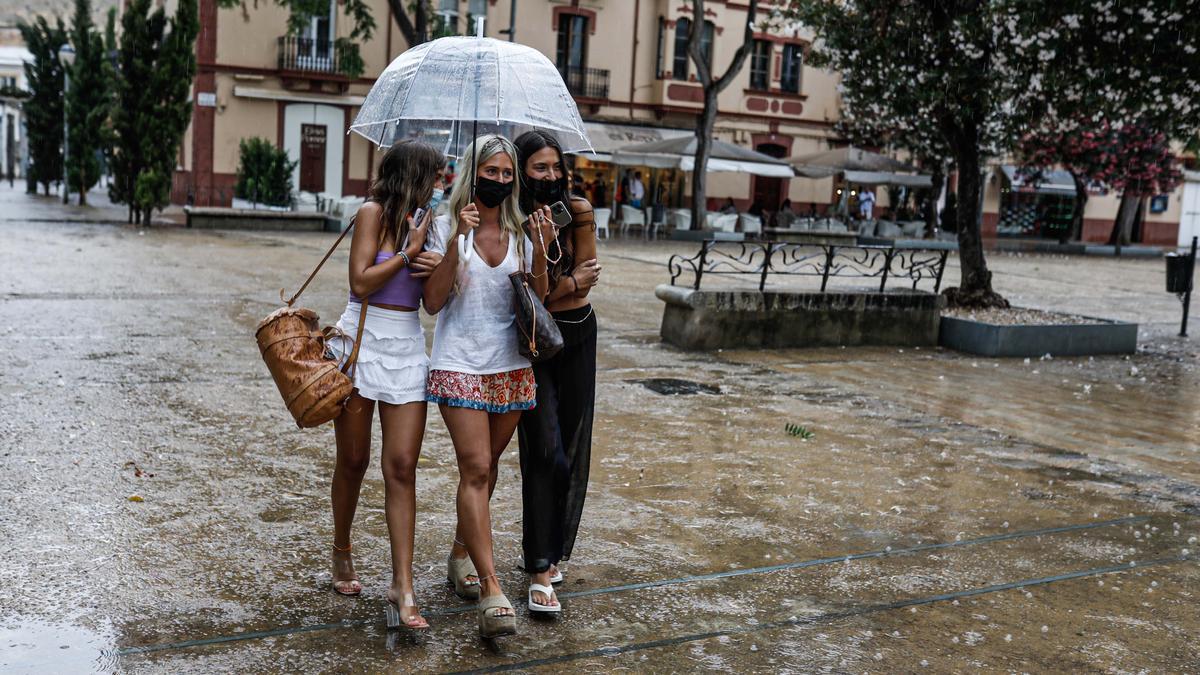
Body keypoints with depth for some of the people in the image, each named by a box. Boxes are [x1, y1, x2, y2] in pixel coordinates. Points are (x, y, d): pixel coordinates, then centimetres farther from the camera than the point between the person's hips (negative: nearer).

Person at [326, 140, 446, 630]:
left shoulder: (421, 222, 13)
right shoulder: (374, 212, -4)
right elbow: (361, 282, -13)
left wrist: (436, 269, -4)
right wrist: (410, 251, -10)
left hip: (408, 348, 4)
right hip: (363, 340, -4)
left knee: (402, 467, -3)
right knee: (353, 460, 8)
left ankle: (402, 585, -3)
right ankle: (341, 554, 31)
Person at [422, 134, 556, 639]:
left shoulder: (520, 232, 7)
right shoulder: (447, 227, -1)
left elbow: (536, 303, 3)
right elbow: (433, 302, -8)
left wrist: (542, 250, -10)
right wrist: (456, 243, -17)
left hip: (511, 366, 4)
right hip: (459, 365, -4)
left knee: (485, 468, 13)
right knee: (475, 470, -11)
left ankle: (461, 553, 34)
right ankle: (491, 590, -11)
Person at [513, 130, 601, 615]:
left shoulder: (578, 212, -3)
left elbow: (586, 279, -8)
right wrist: (570, 283, -13)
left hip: (578, 335, 4)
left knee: (573, 448, 9)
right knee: (545, 449, -10)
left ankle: (552, 551, 27)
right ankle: (540, 572, -5)